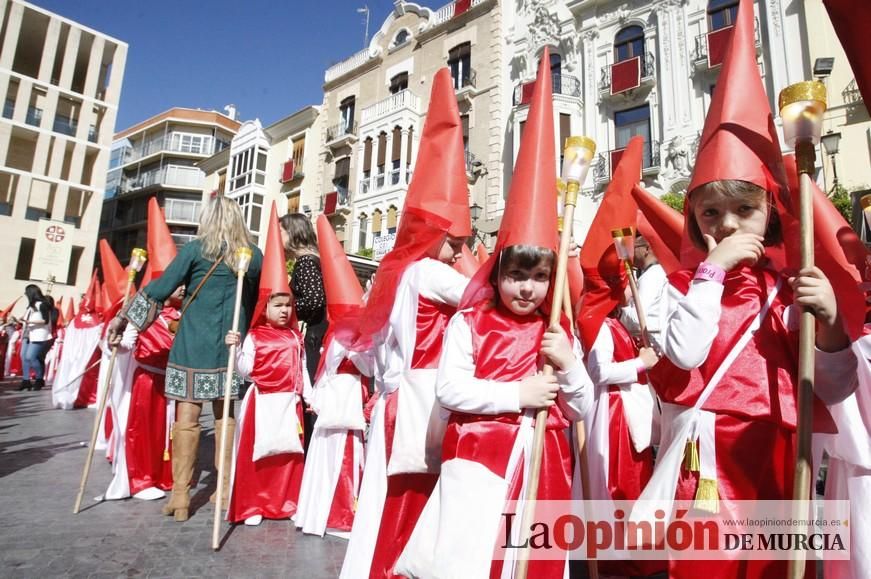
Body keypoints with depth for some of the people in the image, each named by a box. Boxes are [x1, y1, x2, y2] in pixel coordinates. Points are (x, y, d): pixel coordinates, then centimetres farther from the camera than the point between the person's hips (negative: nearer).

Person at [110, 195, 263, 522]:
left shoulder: (196, 249, -2)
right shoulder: (254, 254, 7)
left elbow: (160, 289, 0)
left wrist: (123, 318, 11)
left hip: (194, 344, -3)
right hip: (231, 346, 3)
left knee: (187, 417, 3)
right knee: (226, 417, 11)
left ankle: (180, 495, 8)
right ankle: (227, 489, 19)